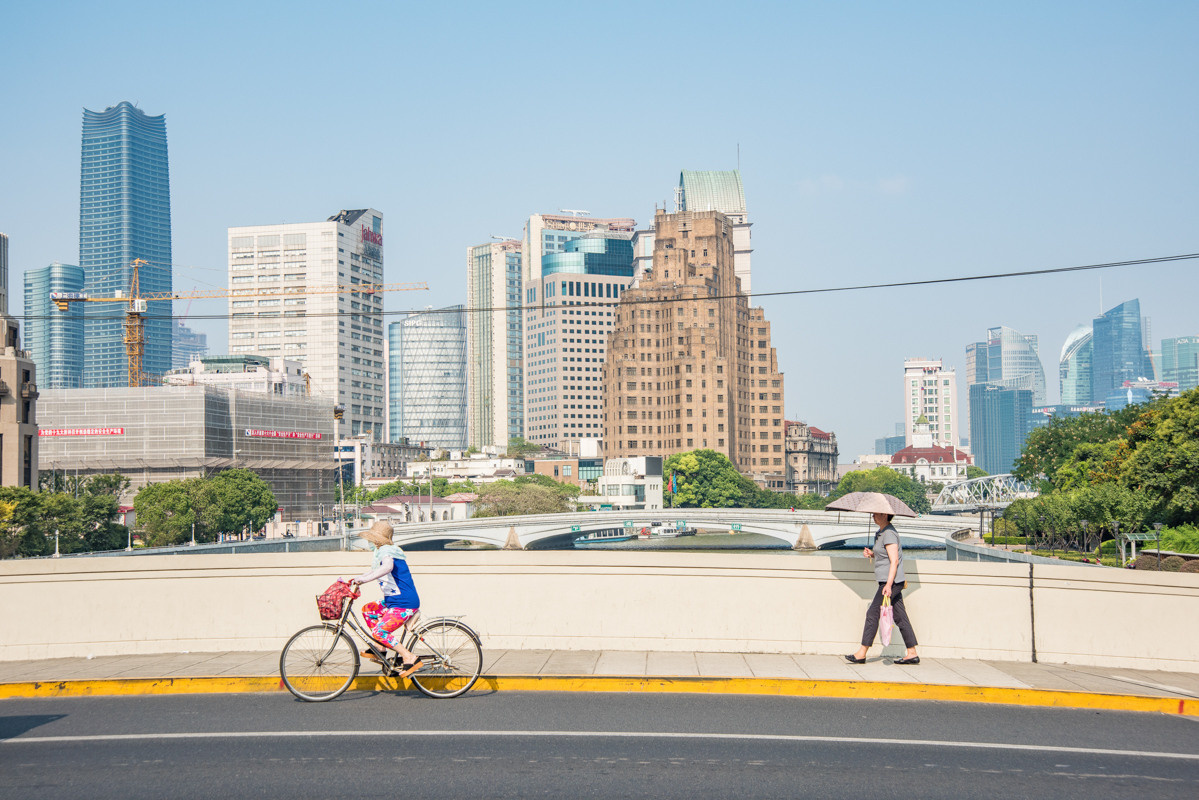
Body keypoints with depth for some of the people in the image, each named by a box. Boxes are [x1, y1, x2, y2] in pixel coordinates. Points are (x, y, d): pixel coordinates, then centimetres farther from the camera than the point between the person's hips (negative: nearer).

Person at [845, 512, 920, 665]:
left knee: (872, 614, -8)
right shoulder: (880, 533, 16)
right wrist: (871, 553, 6)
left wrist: (888, 584, -25)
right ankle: (912, 654, 9)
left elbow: (894, 560, -20)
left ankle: (862, 654, -5)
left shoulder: (889, 533, -15)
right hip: (890, 582, 10)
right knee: (900, 617, 8)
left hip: (892, 582, -10)